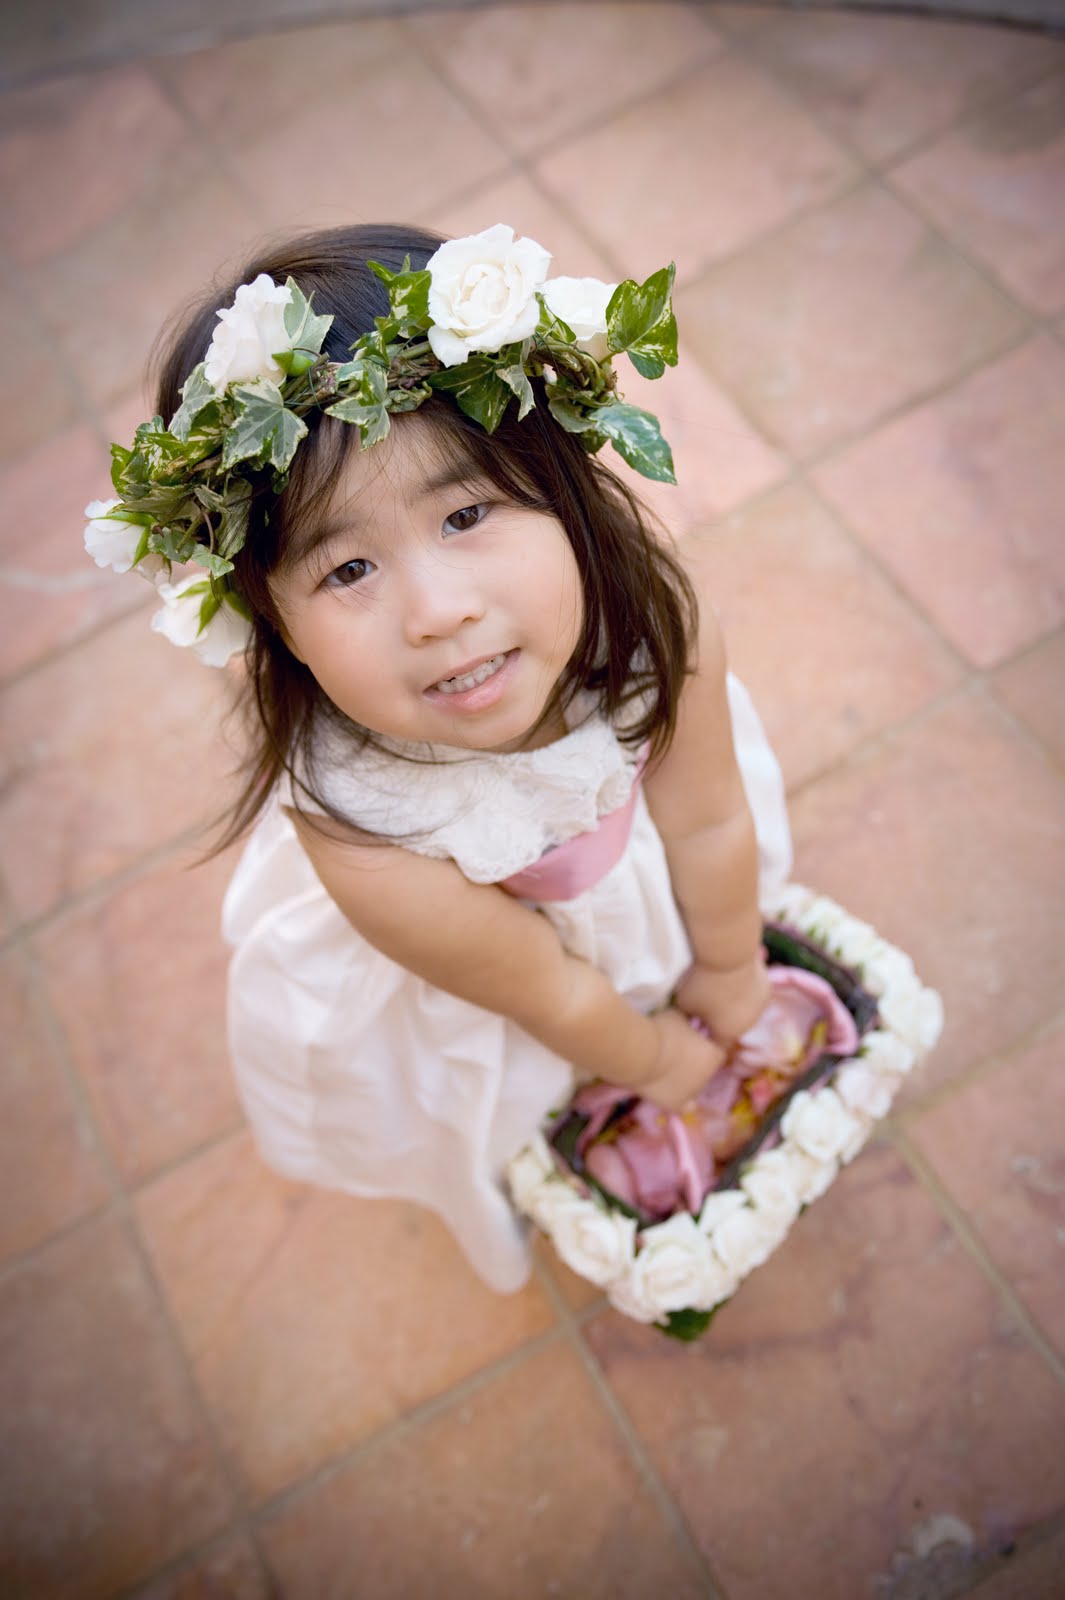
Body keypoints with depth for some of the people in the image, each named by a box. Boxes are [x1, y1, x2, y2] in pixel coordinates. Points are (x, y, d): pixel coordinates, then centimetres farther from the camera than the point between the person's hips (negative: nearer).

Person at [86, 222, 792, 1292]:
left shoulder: (658, 612, -37)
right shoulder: (365, 841, -45)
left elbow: (709, 823, -17)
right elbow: (548, 993, -24)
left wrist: (728, 971, 1)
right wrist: (652, 1062, -4)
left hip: (635, 874, 3)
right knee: (484, 1106, 27)